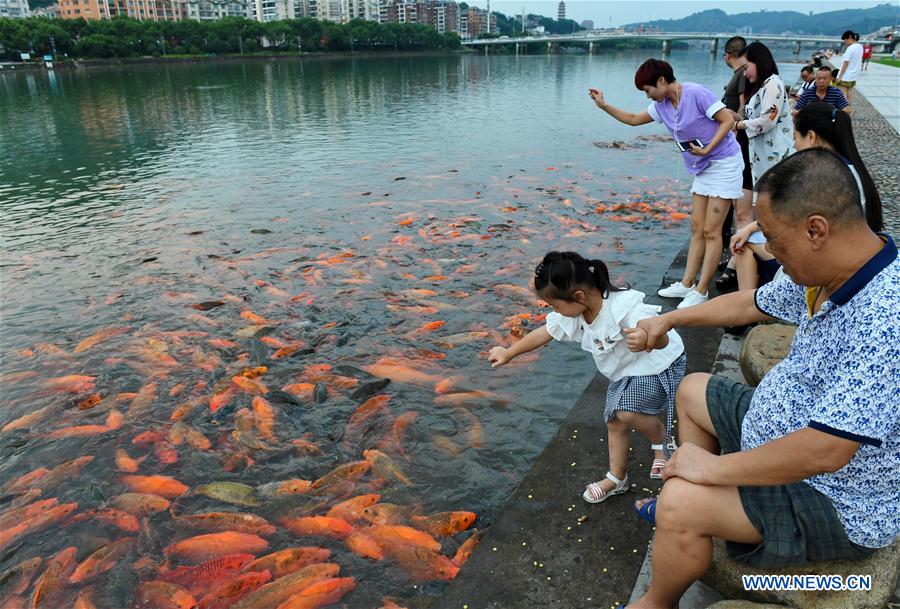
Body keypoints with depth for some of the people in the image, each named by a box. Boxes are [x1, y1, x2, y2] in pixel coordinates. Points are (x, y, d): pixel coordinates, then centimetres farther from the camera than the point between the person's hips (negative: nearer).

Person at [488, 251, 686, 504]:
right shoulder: (571, 314, -14)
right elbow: (542, 334, 1)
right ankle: (617, 478, 31)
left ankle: (663, 440, 6)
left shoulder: (624, 308, -38)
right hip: (624, 371, 8)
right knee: (615, 422, 10)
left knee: (627, 412, -26)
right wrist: (508, 353, 12)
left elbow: (663, 339, -44)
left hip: (658, 364, -7)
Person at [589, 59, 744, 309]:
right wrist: (604, 105, 6)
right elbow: (633, 119, 16)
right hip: (702, 168, 8)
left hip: (723, 163, -8)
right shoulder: (662, 105, 5)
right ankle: (687, 284, 16)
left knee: (710, 231, -6)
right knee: (697, 229, 10)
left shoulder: (696, 94, -19)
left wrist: (707, 149, -24)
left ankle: (701, 291, 0)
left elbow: (727, 120, -17)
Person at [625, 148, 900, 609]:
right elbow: (752, 303, 13)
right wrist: (668, 320, 19)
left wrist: (713, 468, -26)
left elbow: (823, 451, -38)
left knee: (680, 505, -22)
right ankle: (690, 508, 33)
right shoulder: (823, 273, -7)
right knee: (692, 391, 19)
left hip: (838, 501, -9)